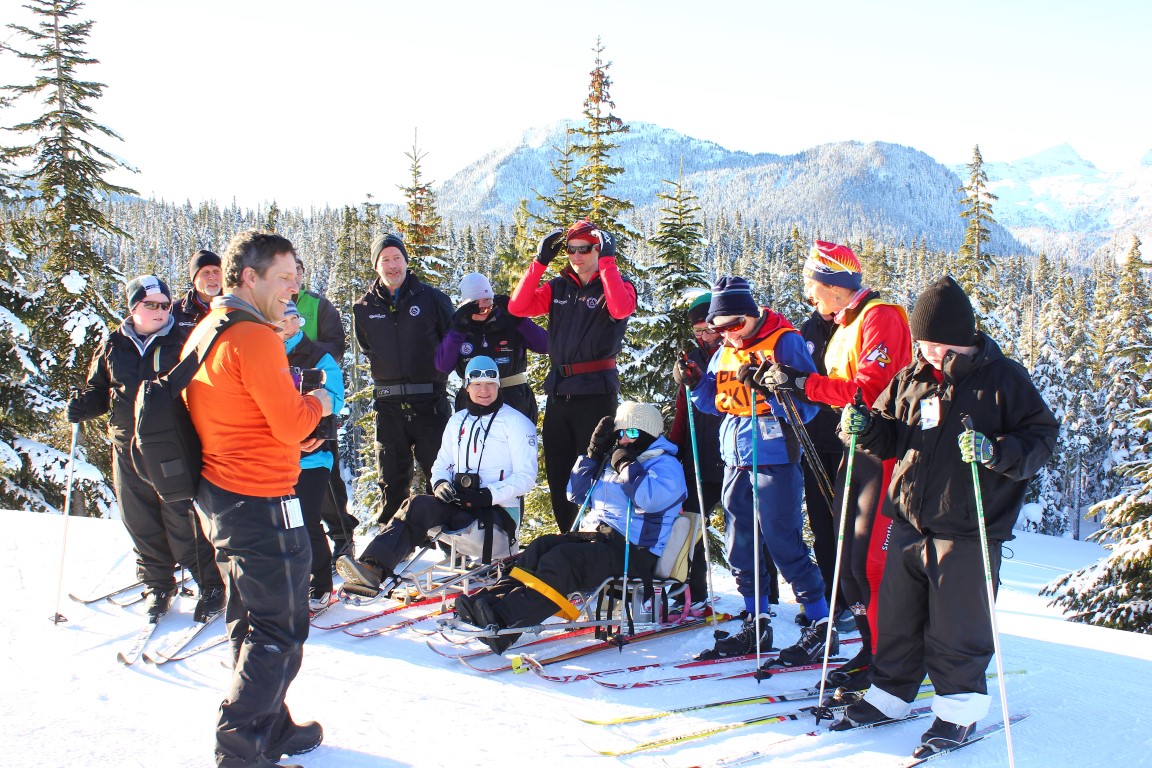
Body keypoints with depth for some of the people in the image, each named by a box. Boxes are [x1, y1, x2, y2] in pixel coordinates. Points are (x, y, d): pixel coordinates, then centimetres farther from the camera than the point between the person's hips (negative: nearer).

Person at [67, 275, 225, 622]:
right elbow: (99, 390, 20)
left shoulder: (182, 342, -1)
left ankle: (212, 586, 12)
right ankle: (157, 585, 29)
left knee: (183, 522, -4)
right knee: (141, 523, 11)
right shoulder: (112, 346, 9)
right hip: (129, 449, 4)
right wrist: (82, 405, -1)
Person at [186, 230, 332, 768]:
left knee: (252, 622, 19)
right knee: (281, 630, 2)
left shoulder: (204, 332, 12)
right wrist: (318, 404, -1)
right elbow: (291, 422, -21)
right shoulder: (254, 338, -20)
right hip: (261, 503, -10)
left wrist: (291, 438, 12)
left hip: (218, 496, 10)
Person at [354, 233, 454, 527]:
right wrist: (384, 374, 12)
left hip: (430, 401, -2)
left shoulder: (431, 298, 1)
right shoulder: (365, 307, 8)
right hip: (389, 403, 2)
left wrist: (438, 373, -1)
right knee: (391, 479, 8)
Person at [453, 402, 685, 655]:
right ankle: (492, 598, -34)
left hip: (633, 551, -8)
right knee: (542, 546, -19)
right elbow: (576, 494, 25)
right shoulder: (612, 461, 25)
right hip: (594, 535, 8)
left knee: (561, 559, -30)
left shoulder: (666, 464, 0)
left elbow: (650, 498, -22)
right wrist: (594, 454, 14)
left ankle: (504, 619, -45)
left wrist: (626, 465, -9)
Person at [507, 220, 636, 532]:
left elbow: (621, 309, -24)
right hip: (559, 390, 6)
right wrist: (540, 261, -5)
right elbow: (518, 307, 0)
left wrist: (607, 261, -21)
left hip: (596, 391, -6)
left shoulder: (617, 284, -1)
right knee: (558, 473, 12)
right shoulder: (558, 287, 12)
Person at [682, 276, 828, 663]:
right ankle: (756, 623, 26)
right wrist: (695, 384, -1)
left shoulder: (785, 342, -8)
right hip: (735, 459, 7)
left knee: (783, 543, -6)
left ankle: (821, 624, 6)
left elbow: (807, 402, -14)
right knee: (739, 546, 12)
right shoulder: (724, 352, 12)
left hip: (774, 457, -7)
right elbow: (716, 403, 16)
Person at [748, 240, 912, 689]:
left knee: (870, 560, -10)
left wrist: (802, 382, -21)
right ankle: (871, 649, 21)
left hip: (884, 454, -10)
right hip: (855, 450, 10)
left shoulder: (880, 317, -12)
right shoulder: (844, 325, 18)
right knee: (848, 558, 10)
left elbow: (870, 391, -23)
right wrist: (784, 381, 2)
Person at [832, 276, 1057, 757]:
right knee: (897, 617, 14)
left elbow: (1041, 438, -8)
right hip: (909, 523, 6)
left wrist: (997, 452, -26)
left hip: (968, 532, -5)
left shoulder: (1003, 379, -6)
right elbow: (890, 437, 17)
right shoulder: (912, 379, 9)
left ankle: (960, 709, 21)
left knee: (955, 627, 3)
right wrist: (865, 428, -6)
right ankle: (889, 694, 30)